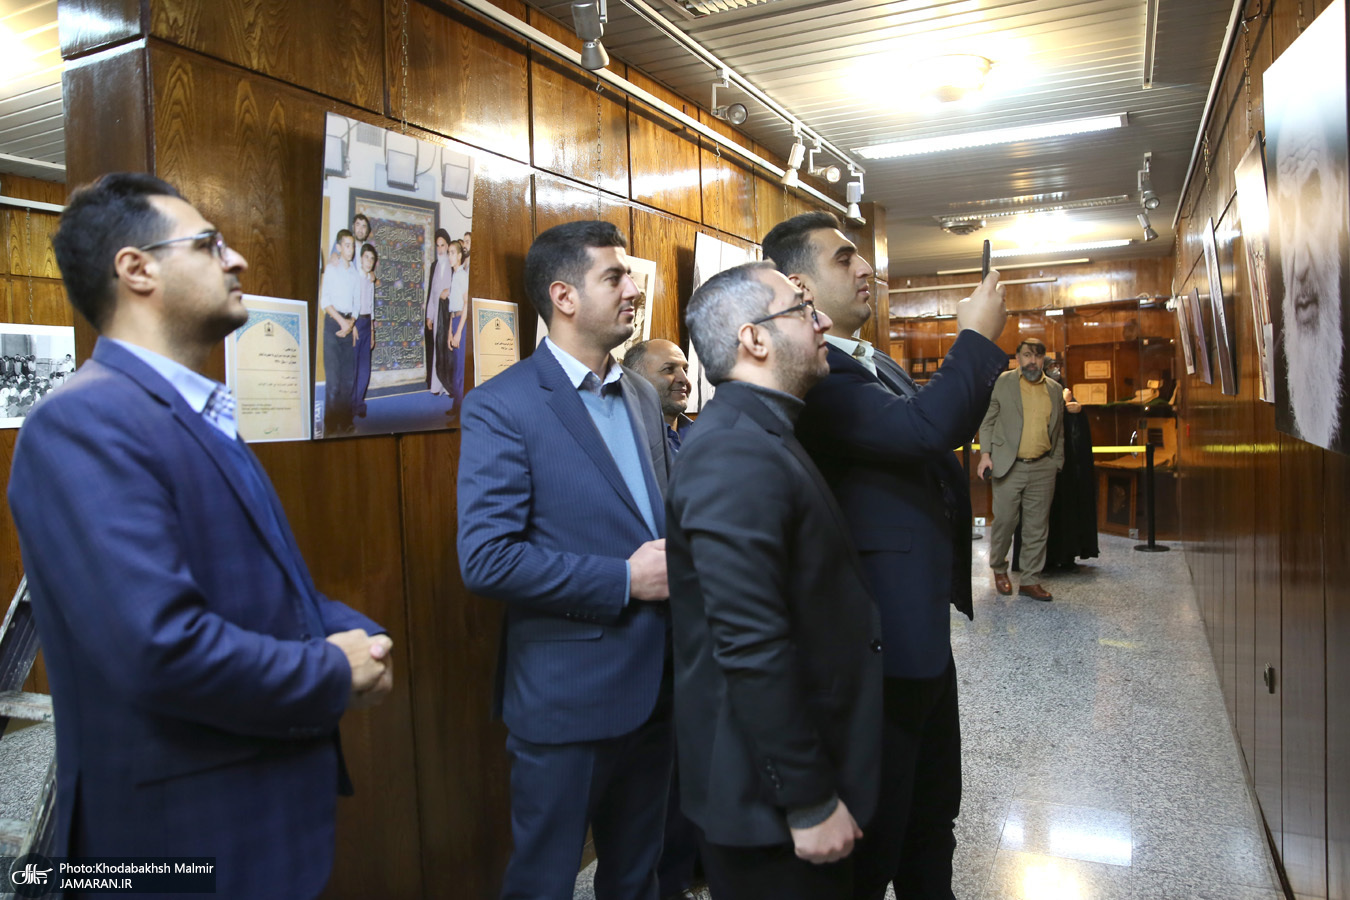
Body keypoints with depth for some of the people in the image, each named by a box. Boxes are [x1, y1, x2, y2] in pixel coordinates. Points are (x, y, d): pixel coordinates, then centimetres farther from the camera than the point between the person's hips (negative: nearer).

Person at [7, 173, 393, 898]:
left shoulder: (197, 416, 10)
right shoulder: (84, 423, -21)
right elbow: (162, 647, -31)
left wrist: (355, 633, -4)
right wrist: (335, 677, -16)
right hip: (188, 833, -8)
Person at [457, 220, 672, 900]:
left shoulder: (640, 396, 8)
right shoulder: (500, 407, -14)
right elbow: (485, 559, -22)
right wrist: (624, 579, -20)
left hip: (656, 686, 7)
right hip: (567, 698, -6)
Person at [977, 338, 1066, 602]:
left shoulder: (1055, 389, 13)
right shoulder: (1001, 382, 3)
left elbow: (1059, 431, 16)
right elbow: (987, 420, 2)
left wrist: (1057, 463, 10)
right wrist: (985, 454, -7)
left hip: (1043, 469, 3)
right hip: (1009, 466, -3)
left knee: (1037, 527, 5)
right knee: (1005, 521, 0)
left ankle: (1030, 580, 14)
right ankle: (998, 568, 24)